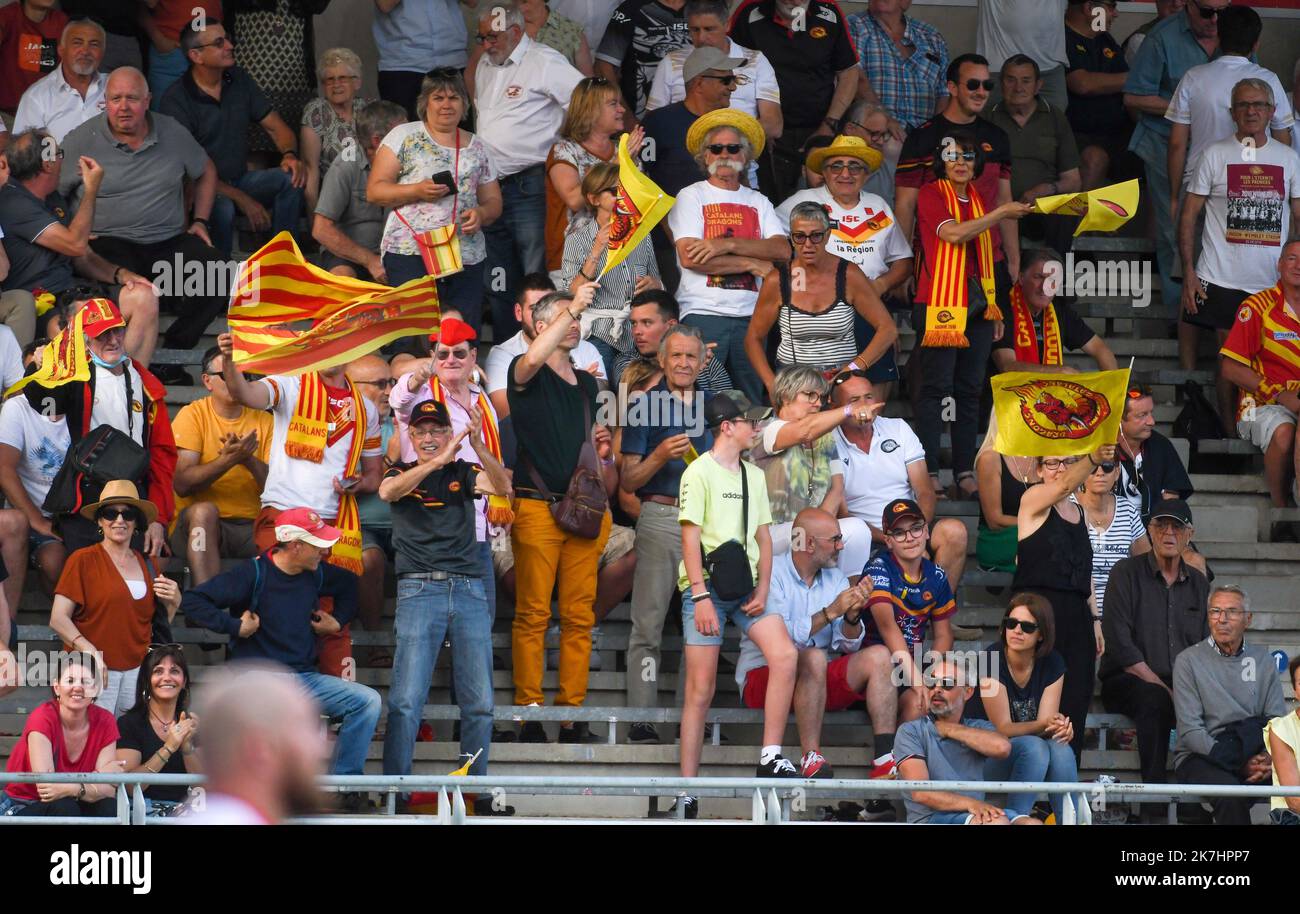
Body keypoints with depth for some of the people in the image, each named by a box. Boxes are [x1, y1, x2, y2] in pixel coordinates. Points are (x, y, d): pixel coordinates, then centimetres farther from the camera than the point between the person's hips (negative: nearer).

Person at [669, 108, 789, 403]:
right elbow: (689, 258, -9)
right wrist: (751, 263, -6)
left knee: (752, 403, 3)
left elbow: (782, 250, 0)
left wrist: (729, 245, -13)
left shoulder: (758, 202, 16)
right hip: (703, 313, -4)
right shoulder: (691, 196, 5)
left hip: (750, 315, 4)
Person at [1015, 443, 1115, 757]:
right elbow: (1065, 485, -25)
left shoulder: (1078, 511, 19)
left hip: (1076, 613, 7)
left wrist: (1094, 619, 17)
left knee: (1076, 704, 3)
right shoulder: (1033, 499, -2)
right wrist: (1093, 459, -42)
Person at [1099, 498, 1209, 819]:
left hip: (1184, 683, 4)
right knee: (1153, 700, -38)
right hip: (1126, 681, -4)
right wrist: (1163, 688, -16)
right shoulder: (1127, 573, 1)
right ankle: (1154, 808, -38)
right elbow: (1119, 643, -9)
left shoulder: (1198, 583, 17)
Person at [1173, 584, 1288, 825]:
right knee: (1231, 794, -37)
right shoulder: (1189, 660, 2)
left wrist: (1268, 758, -17)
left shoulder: (1262, 659, 13)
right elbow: (1190, 731, -6)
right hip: (1200, 758, -3)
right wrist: (1241, 764, -17)